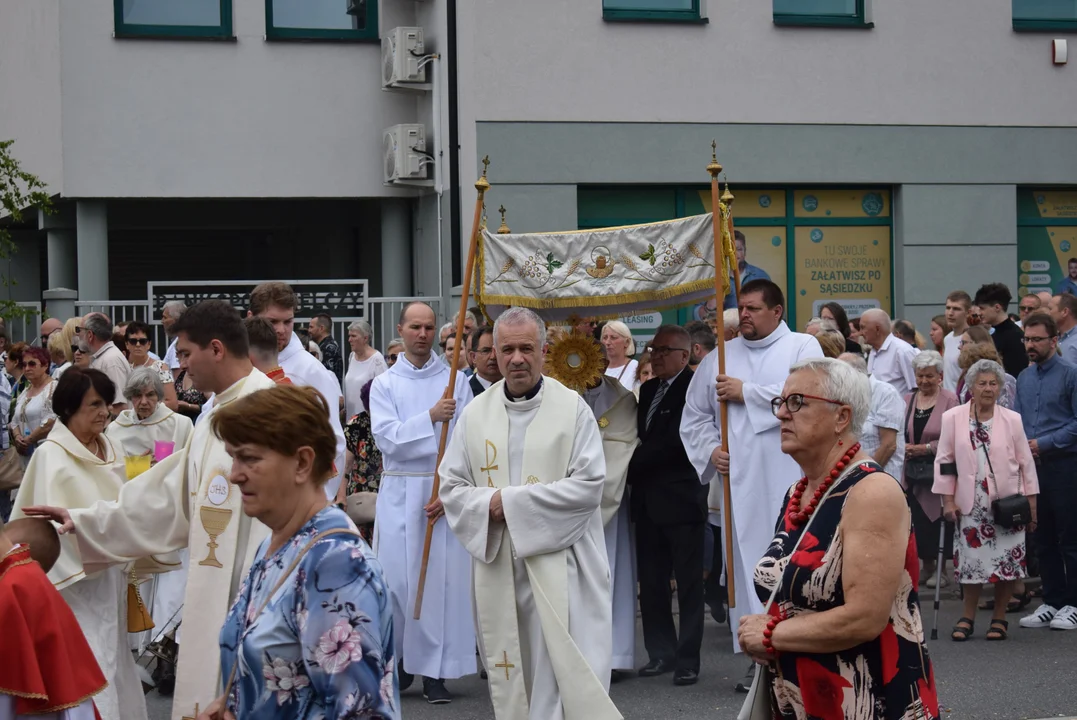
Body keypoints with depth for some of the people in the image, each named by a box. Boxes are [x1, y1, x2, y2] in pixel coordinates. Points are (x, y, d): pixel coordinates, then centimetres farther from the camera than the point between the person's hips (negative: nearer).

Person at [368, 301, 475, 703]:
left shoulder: (456, 381, 5)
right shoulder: (384, 384, 6)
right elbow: (387, 439, -6)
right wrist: (431, 417, -17)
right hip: (400, 492, 1)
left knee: (443, 578, -4)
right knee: (397, 577, -1)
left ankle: (435, 671, 1)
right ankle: (398, 661, 12)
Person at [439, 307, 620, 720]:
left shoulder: (572, 408, -2)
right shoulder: (476, 413, 8)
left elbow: (589, 484, -10)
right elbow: (451, 486, 9)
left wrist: (511, 500, -12)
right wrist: (487, 505, -13)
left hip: (559, 566, -3)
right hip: (497, 565, 3)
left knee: (567, 674, -8)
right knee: (510, 674, 8)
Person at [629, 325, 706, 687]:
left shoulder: (693, 388, -11)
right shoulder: (649, 390, 16)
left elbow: (675, 440, -17)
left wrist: (632, 467, -11)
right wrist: (635, 473, 0)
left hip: (680, 498, -8)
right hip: (648, 501, 8)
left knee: (688, 583, 0)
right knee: (651, 583, 10)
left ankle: (687, 658, 3)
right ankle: (661, 652, 19)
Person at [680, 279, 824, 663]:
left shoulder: (802, 347, 4)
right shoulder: (721, 357, 17)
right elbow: (694, 415, 21)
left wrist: (747, 392, -9)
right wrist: (710, 449, 3)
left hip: (790, 480, -4)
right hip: (740, 479, 4)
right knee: (746, 561, 1)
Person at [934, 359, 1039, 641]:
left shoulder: (1012, 420, 2)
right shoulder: (953, 418, 1)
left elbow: (1026, 462, 5)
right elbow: (944, 460, 3)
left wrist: (1031, 501, 2)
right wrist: (948, 499, -1)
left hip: (1007, 503, 0)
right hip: (971, 504, 0)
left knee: (1007, 561, 1)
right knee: (971, 560, 0)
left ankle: (999, 618, 14)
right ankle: (967, 618, 14)